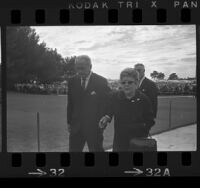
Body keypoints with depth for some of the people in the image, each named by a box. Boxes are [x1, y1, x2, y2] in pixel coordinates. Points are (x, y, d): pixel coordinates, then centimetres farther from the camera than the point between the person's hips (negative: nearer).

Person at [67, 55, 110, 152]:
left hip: (94, 127, -3)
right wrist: (69, 122, 7)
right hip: (76, 126, 3)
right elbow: (70, 104, 12)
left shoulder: (101, 82, -6)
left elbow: (106, 104, -3)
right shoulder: (72, 81, 6)